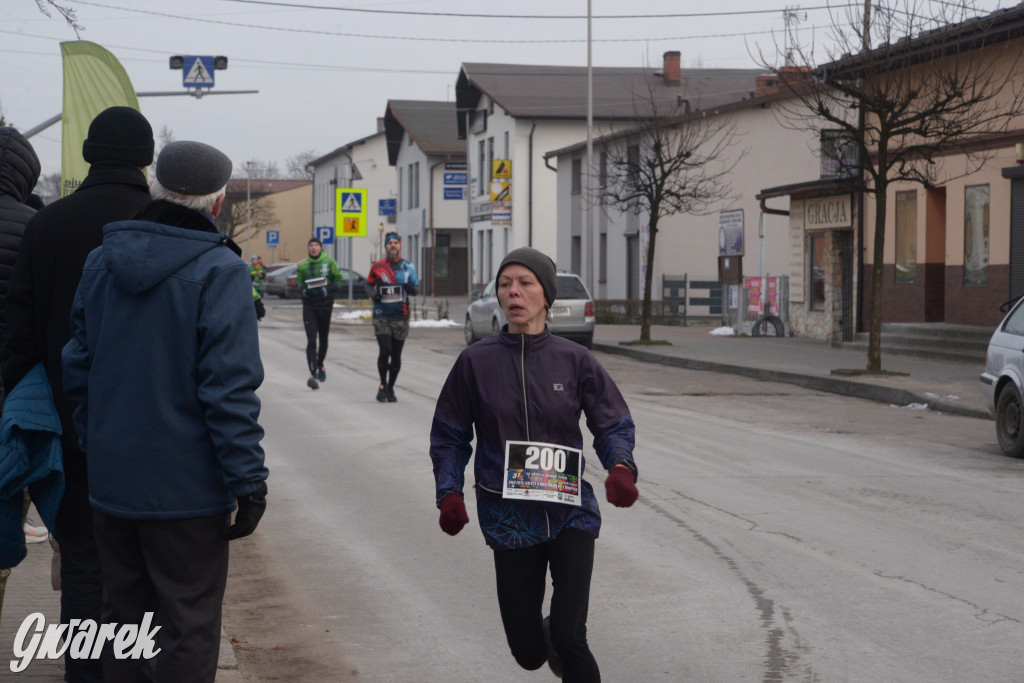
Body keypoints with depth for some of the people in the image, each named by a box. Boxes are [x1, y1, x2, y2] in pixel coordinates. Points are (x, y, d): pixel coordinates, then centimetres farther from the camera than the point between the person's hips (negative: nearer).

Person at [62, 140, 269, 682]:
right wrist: (247, 480, -14)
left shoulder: (101, 261, 7)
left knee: (123, 613, 18)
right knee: (188, 627, 3)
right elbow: (228, 387, -18)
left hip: (111, 480, 6)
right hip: (186, 485, -6)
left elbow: (77, 367, 12)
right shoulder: (218, 270, -15)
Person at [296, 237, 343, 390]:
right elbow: (299, 281, 13)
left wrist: (329, 289, -14)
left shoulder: (329, 262, -2)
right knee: (311, 341, -11)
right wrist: (303, 290, -10)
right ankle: (313, 374, -18)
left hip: (325, 305, 1)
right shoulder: (302, 265, 0)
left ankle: (320, 365, 41)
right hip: (309, 306, -1)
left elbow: (339, 280, 3)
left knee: (323, 339, 15)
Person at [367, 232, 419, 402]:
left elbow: (417, 289, 10)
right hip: (381, 316, -2)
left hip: (400, 317, 2)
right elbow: (369, 284, 15)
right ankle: (383, 385, 6)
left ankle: (390, 388, 20)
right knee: (385, 350, -14)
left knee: (396, 354, 5)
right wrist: (373, 294, -6)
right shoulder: (377, 267, 3)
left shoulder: (408, 267, 7)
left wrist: (411, 289, -13)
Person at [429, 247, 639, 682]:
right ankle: (549, 643, 46)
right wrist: (449, 493, -9)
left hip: (570, 511, -1)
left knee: (569, 637, -14)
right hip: (509, 517, 1)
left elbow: (612, 423, 3)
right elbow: (449, 435, 6)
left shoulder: (574, 360, -1)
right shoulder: (476, 362, -2)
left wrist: (620, 466, -18)